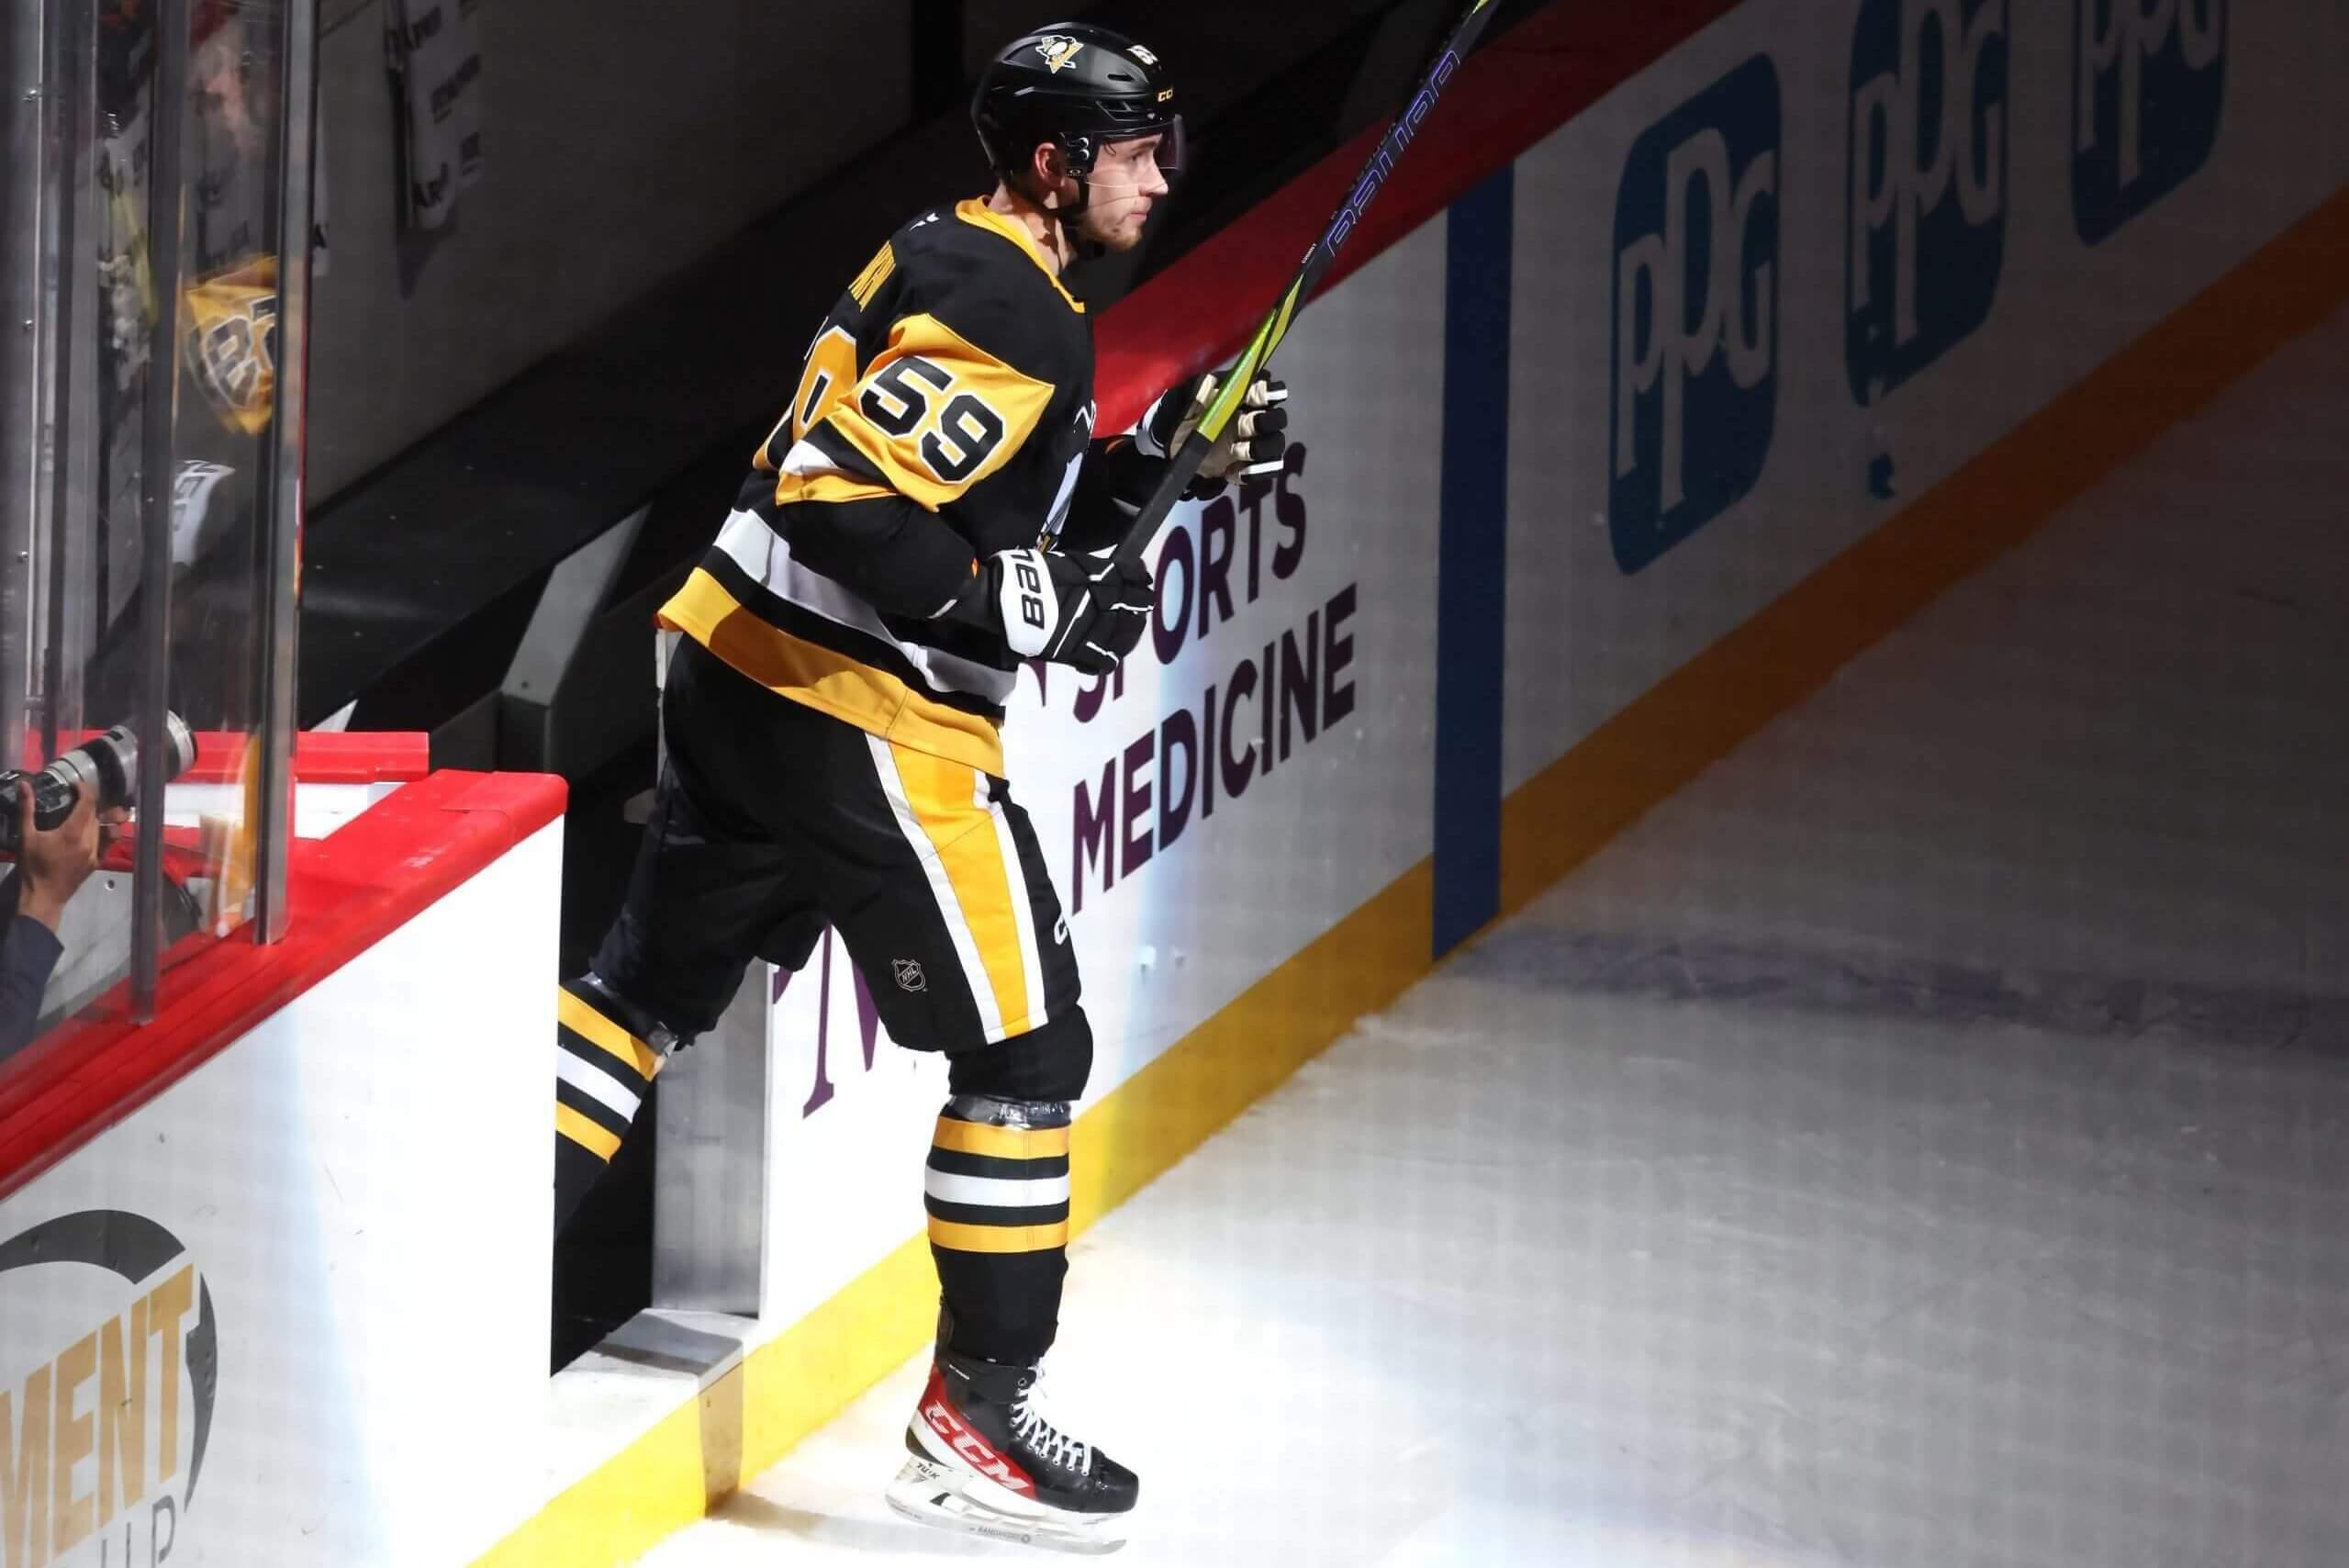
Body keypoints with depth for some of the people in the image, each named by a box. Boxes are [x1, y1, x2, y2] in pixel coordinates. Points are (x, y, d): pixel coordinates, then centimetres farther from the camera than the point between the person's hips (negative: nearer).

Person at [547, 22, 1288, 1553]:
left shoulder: (953, 261, 13)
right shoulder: (1010, 321, -19)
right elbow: (840, 500, -27)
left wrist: (1165, 457, 10)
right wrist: (1019, 610, -25)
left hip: (739, 678, 10)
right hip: (862, 724, -10)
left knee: (655, 981, 20)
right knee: (1025, 1043, -1)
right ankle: (977, 1412, 3)